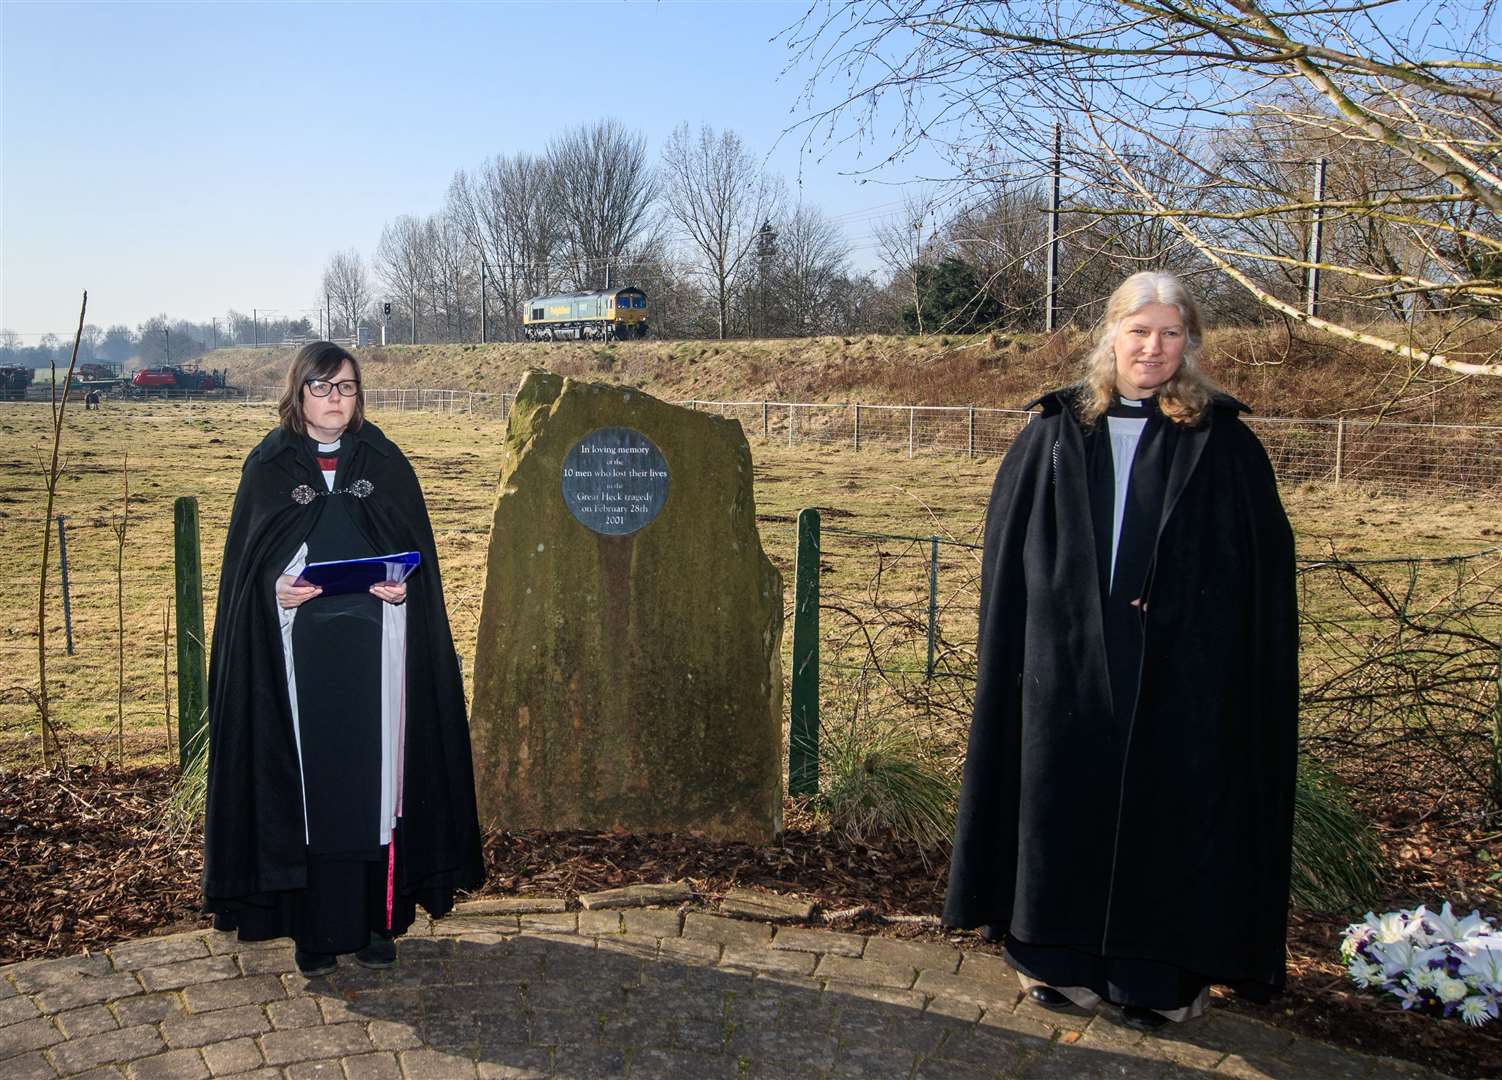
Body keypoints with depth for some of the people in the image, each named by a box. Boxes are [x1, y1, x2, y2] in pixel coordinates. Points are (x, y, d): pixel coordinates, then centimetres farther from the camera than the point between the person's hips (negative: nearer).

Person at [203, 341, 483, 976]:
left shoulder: (385, 463, 7)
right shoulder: (269, 467, 5)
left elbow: (419, 549, 7)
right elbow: (245, 562, 6)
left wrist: (405, 587, -12)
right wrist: (274, 590, -14)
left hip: (376, 651, 1)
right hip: (298, 655, 0)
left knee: (375, 779, 3)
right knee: (307, 783, 3)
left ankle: (377, 920, 16)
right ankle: (313, 930, 14)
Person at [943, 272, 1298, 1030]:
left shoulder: (1224, 443, 2)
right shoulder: (1055, 435, 5)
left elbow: (1263, 569, 1)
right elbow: (1008, 554, 6)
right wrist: (1019, 652, 0)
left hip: (1182, 674, -1)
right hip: (1068, 668, 2)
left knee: (1168, 812, 6)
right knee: (1068, 801, 8)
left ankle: (1165, 970, 22)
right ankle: (1066, 957, 24)